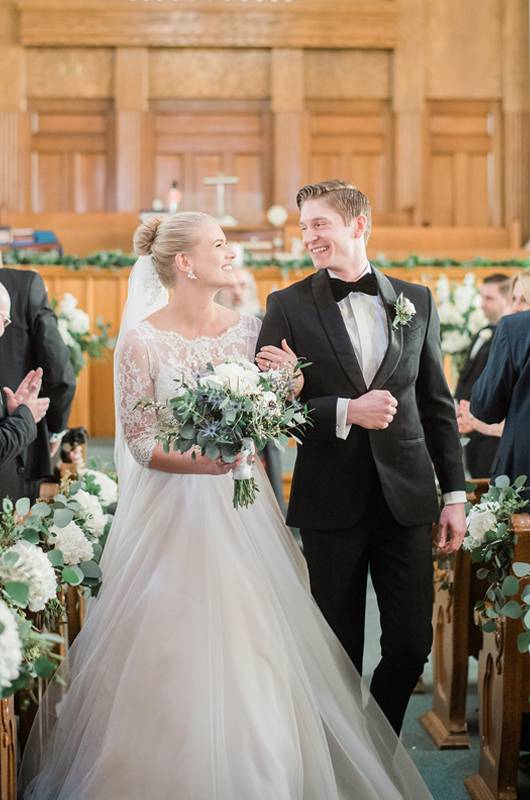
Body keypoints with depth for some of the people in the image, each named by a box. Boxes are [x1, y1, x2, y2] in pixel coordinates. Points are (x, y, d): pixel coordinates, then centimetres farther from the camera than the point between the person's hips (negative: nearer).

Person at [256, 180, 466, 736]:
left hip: (406, 498, 2)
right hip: (332, 504, -2)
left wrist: (454, 494, 6)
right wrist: (347, 411, -19)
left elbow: (437, 405, 10)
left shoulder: (416, 302, 7)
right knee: (340, 653, 8)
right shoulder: (288, 306, -1)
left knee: (411, 644, 5)